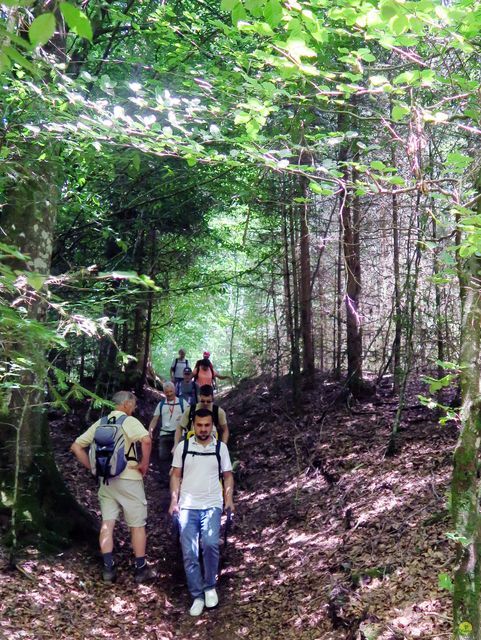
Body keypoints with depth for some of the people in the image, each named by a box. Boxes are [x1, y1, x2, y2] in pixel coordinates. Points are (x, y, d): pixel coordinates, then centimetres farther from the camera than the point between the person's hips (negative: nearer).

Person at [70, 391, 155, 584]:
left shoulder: (100, 423, 8)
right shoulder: (130, 421, -11)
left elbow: (76, 447, 10)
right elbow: (146, 440, -31)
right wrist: (144, 464, -17)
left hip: (106, 479, 5)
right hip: (128, 479, -5)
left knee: (107, 523, 9)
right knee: (137, 524, 6)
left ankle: (108, 568, 11)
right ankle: (141, 569, 13)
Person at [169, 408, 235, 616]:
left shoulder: (221, 447, 5)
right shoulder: (183, 447, 4)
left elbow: (228, 475, 10)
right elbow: (176, 475, 8)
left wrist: (229, 499, -2)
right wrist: (174, 501, 0)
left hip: (212, 505, -1)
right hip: (187, 506, 1)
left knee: (210, 543, -22)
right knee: (189, 553, -1)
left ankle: (210, 586, 1)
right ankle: (197, 596, 14)